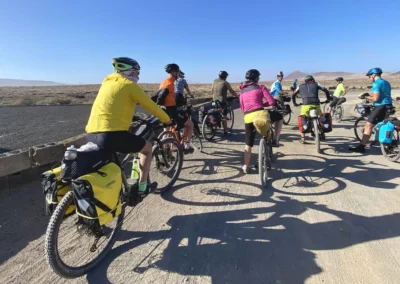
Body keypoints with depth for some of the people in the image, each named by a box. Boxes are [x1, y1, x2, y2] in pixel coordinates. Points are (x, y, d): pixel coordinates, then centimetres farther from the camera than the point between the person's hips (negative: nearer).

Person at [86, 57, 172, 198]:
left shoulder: (107, 82, 22)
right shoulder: (130, 85, 1)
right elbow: (151, 106, 5)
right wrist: (167, 120, 20)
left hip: (91, 134, 8)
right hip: (112, 135, -7)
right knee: (147, 147, 15)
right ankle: (142, 187, 16)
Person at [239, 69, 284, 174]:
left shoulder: (242, 91, 22)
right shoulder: (260, 87, 9)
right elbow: (272, 102, 1)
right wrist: (262, 105, 17)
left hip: (248, 117, 4)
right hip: (260, 114, -4)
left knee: (249, 144, 17)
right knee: (279, 117, 26)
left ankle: (246, 167, 23)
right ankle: (275, 140, 20)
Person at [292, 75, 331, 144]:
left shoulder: (301, 86, 24)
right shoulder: (316, 84, 21)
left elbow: (293, 95, 27)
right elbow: (326, 90, 16)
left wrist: (294, 103, 40)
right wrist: (328, 99, 29)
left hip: (306, 105, -1)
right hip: (316, 104, 1)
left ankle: (302, 137, 0)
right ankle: (322, 135, 31)